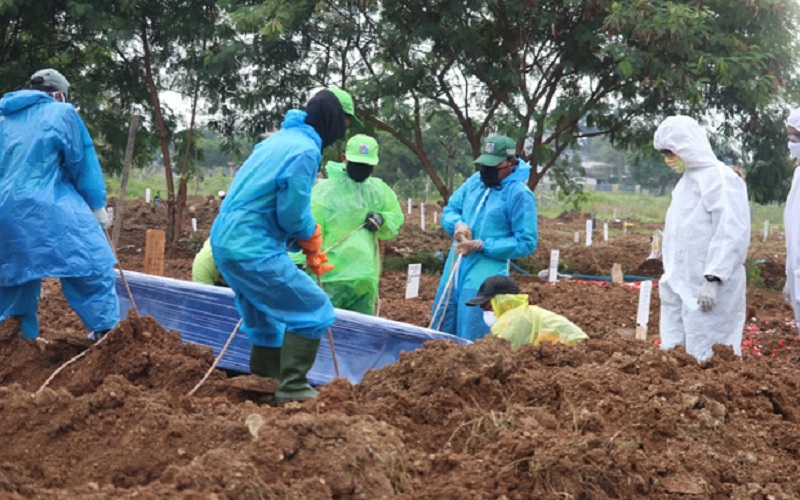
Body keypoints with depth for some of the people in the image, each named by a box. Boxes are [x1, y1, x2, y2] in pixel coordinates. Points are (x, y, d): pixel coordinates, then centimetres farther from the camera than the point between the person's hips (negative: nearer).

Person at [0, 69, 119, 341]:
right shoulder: (61, 113, 1)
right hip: (51, 210, -6)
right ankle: (107, 333, -3)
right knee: (92, 272, 1)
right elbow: (82, 163, 3)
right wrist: (97, 206, 11)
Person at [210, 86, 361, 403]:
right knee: (315, 311, -3)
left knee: (267, 323, 21)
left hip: (225, 242, 10)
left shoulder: (280, 138, 17)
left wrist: (307, 246, 13)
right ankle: (293, 388, -1)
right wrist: (312, 238, 5)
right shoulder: (306, 150, -14)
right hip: (253, 249, -10)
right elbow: (293, 212, -16)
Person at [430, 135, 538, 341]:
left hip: (485, 273, -7)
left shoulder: (520, 194, -12)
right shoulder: (475, 180, 7)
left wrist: (482, 246, -18)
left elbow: (526, 243, -13)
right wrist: (457, 224, -8)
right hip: (455, 266, 7)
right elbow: (449, 210, 16)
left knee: (470, 338, -3)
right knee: (440, 329, 14)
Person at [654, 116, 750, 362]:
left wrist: (713, 280, -24)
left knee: (706, 357, -6)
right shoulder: (687, 180, 16)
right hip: (681, 285, 9)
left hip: (706, 287, -9)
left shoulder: (719, 179, -12)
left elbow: (733, 233, -20)